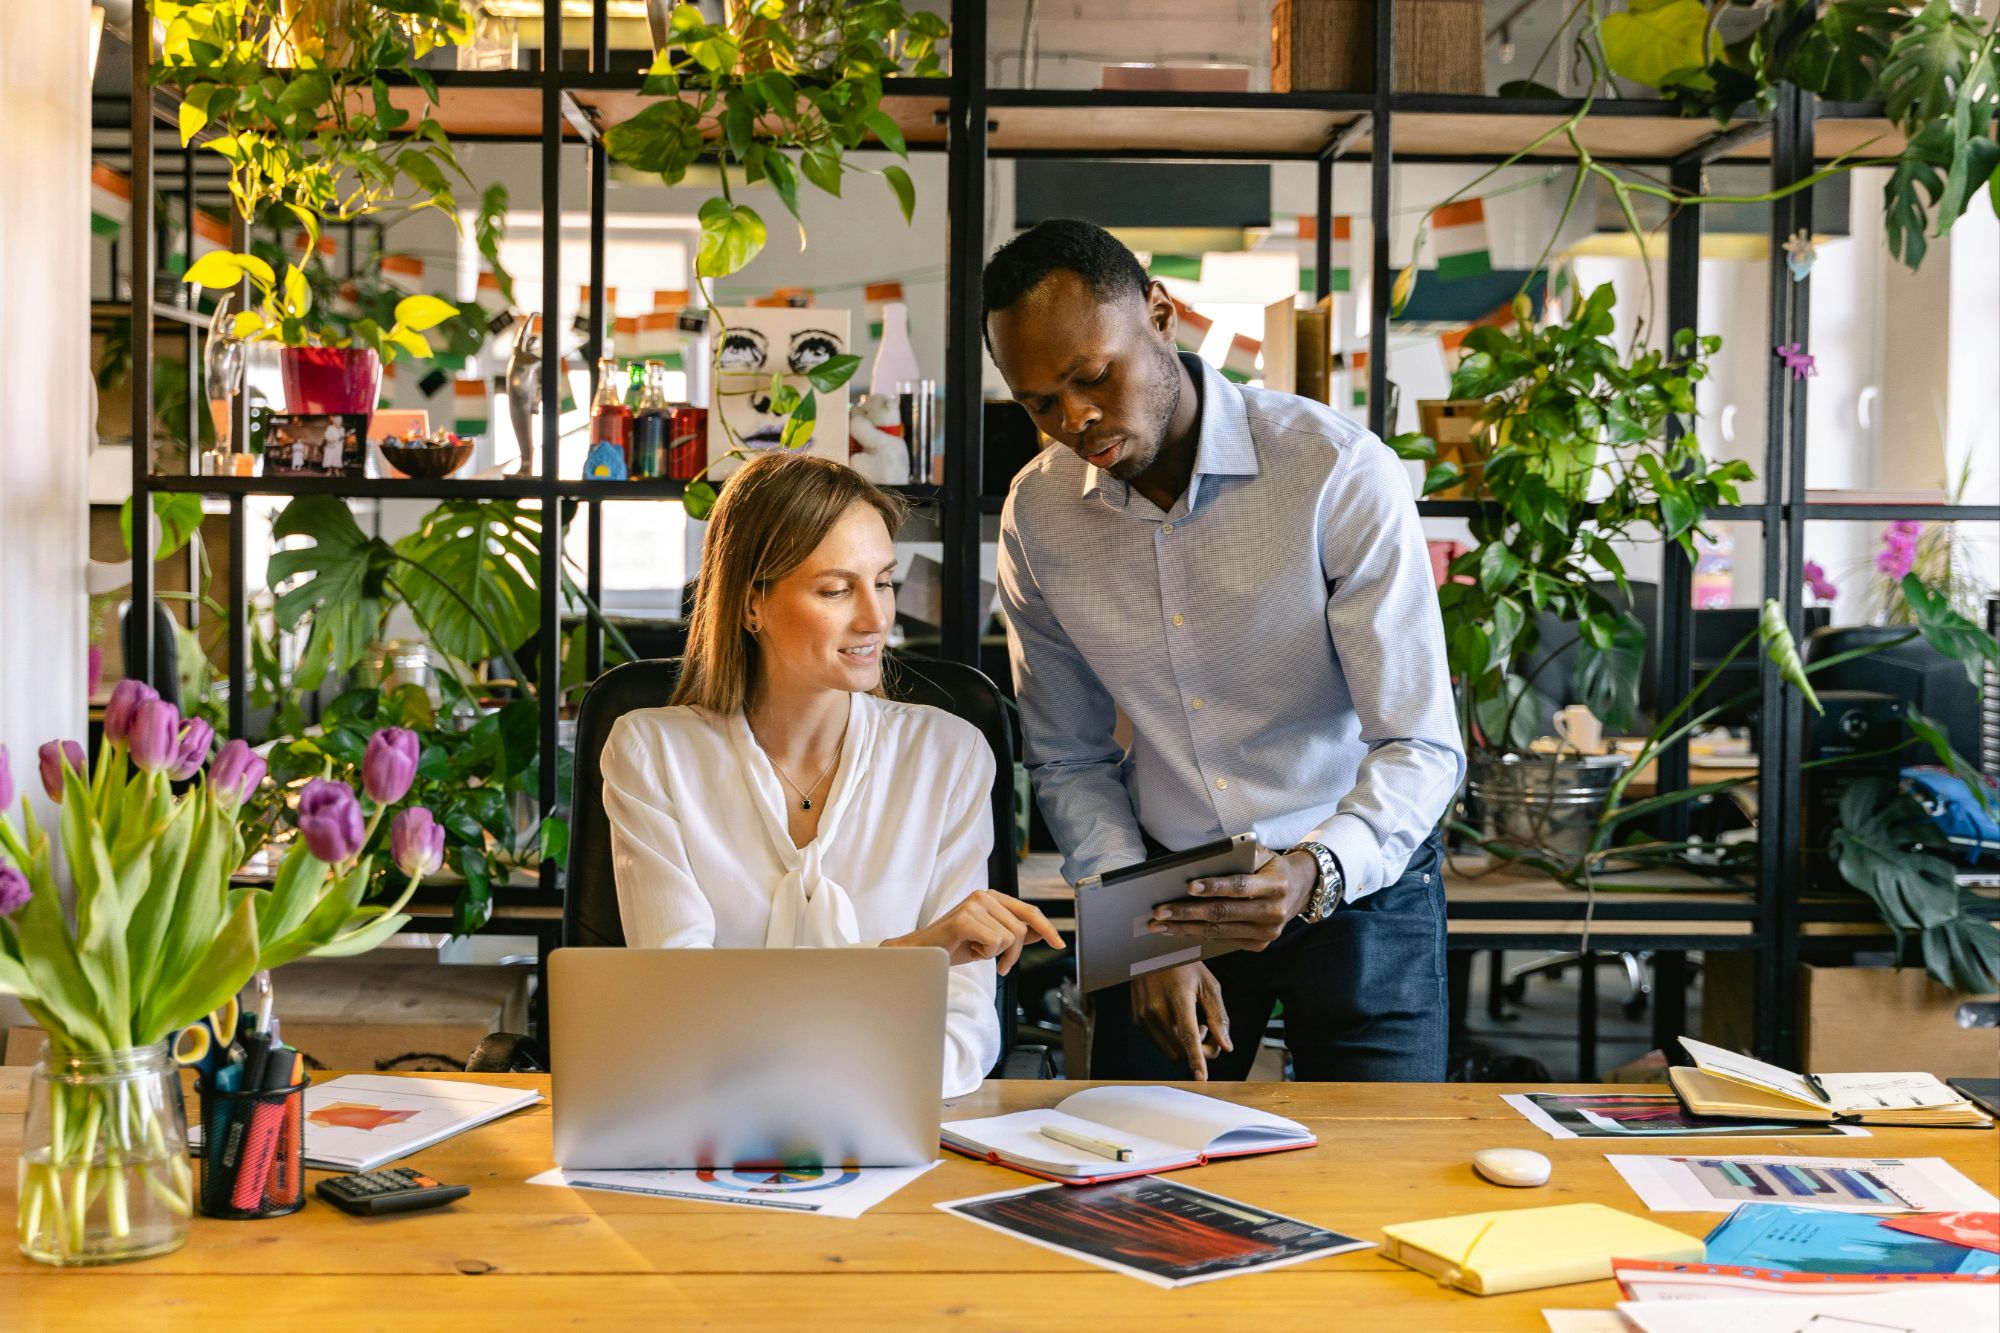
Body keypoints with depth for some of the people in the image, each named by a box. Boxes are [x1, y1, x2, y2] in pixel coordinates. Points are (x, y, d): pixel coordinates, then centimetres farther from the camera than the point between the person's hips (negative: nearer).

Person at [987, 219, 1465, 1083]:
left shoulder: (1337, 469, -20)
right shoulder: (1035, 514, -7)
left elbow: (1421, 747, -20)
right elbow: (1069, 760, 2)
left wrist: (1316, 873, -39)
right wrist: (1145, 933, -11)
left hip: (1356, 878, -3)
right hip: (1167, 879, 3)